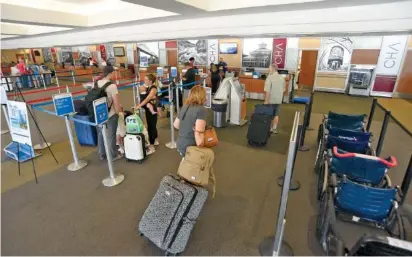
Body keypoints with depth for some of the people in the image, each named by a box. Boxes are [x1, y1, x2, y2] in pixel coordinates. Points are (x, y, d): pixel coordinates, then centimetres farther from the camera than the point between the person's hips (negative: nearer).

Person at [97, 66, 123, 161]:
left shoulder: (97, 83, 0)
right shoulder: (112, 86, -19)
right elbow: (116, 103, -19)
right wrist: (118, 112, -5)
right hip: (110, 115, -6)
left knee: (101, 134, 18)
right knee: (111, 135, 8)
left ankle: (102, 155, 33)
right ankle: (113, 155, 23)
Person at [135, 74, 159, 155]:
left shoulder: (153, 89, -17)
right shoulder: (147, 88, 10)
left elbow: (147, 99, -28)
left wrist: (139, 106, -32)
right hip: (147, 110, 8)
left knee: (151, 127, -6)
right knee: (152, 126, 19)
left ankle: (151, 147, -1)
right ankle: (155, 141, 37)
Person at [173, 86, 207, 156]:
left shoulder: (184, 107, 6)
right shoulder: (201, 109, -16)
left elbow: (176, 125, 19)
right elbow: (199, 131, -25)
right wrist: (200, 146, -13)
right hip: (190, 148, -7)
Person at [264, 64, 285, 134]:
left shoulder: (269, 77, -16)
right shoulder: (282, 78, 4)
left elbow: (267, 91, -21)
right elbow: (283, 90, 11)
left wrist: (266, 101, -17)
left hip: (271, 100, -5)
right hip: (279, 100, 5)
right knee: (276, 115, 13)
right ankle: (274, 128, 18)